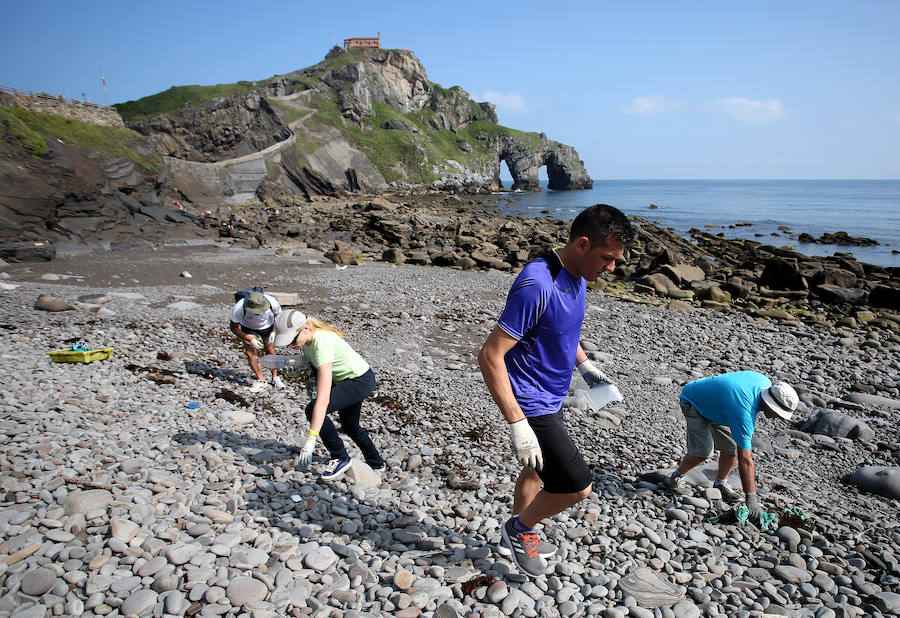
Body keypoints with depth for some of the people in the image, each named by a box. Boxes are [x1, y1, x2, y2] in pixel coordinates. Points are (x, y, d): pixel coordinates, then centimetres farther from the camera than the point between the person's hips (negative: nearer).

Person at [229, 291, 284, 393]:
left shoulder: (272, 302, -35)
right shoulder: (239, 308, -38)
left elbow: (278, 316, -11)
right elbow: (234, 327, -22)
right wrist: (250, 339, -30)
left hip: (268, 327, 1)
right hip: (248, 329, -1)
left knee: (270, 350, 3)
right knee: (251, 352, -12)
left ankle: (275, 377, 20)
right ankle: (261, 380, -1)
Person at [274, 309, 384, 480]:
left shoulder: (323, 344, -37)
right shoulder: (306, 337, -12)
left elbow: (323, 398, -41)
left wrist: (310, 440, -42)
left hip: (361, 381, -10)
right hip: (345, 380, 10)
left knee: (313, 409, -23)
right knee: (350, 426, 25)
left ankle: (340, 458, -7)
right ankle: (376, 464, 48)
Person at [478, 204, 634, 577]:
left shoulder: (577, 277, 0)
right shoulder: (537, 285, -29)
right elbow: (490, 356, -29)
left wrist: (584, 365, 9)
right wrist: (517, 424, -30)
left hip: (551, 399, 10)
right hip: (531, 406, -9)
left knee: (539, 470, 25)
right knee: (577, 487, -6)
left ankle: (515, 536, 48)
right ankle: (520, 529, 20)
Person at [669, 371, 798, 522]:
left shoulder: (765, 382, -17)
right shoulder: (743, 412, -39)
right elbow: (744, 460, -36)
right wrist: (751, 499, -32)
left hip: (715, 402, 8)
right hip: (693, 402, -8)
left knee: (732, 446, -2)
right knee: (703, 451, -16)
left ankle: (721, 483, 18)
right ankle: (677, 476, 8)